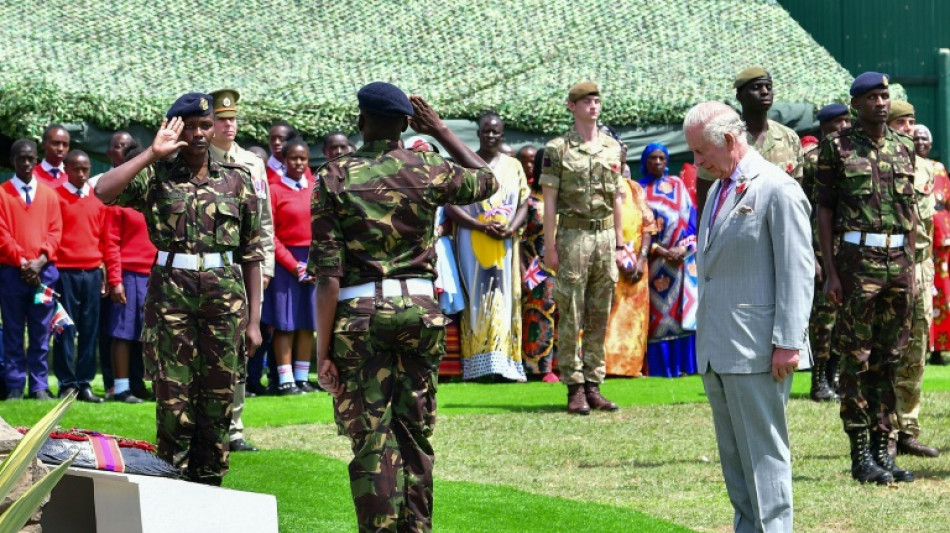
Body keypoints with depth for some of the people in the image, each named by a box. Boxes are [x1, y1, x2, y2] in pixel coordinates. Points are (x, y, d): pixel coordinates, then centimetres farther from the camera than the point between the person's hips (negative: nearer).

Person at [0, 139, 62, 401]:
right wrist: (22, 261, -11)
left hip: (43, 270, 2)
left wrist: (40, 260, -9)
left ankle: (40, 386, 5)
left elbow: (55, 232, 6)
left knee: (41, 333, 2)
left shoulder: (49, 194, 11)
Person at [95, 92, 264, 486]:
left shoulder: (237, 180, 9)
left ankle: (210, 490, 12)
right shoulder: (157, 176, 4)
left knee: (219, 398, 3)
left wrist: (254, 319, 6)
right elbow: (103, 192, -16)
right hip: (171, 291, -2)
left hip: (226, 294, 2)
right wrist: (153, 154, -12)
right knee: (173, 398, -4)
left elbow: (252, 253, 10)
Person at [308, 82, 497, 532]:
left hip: (359, 314, -2)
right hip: (420, 309, 2)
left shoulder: (334, 178, -3)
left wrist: (323, 348, -4)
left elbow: (328, 274, -7)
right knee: (415, 433, 12)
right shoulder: (428, 172, 2)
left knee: (371, 438, 0)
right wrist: (441, 132, 25)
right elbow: (487, 181, 25)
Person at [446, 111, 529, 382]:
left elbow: (523, 204, 10)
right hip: (472, 243, -2)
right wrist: (481, 226, -15)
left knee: (503, 299, 0)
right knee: (477, 299, -6)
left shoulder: (513, 166, 13)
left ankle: (502, 363, -1)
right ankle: (478, 364, -8)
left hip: (505, 245, 2)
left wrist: (511, 228, -10)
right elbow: (451, 206, -3)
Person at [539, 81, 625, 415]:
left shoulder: (613, 148, 12)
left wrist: (619, 244, 13)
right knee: (571, 318, -3)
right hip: (573, 235, -4)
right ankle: (575, 388, -1)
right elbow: (549, 200, -3)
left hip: (605, 236, 4)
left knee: (599, 318, 6)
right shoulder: (558, 149, -2)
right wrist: (550, 246, -8)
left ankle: (593, 385, 10)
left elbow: (617, 199, 16)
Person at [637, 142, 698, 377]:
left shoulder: (677, 185, 11)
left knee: (684, 311, -2)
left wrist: (684, 247, -8)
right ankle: (662, 365, -2)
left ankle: (685, 363, 1)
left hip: (682, 256, 2)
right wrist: (659, 251, -11)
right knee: (659, 313, -4)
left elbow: (690, 219, 8)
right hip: (654, 259, -2)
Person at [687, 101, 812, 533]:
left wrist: (787, 343, -19)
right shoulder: (718, 191, 17)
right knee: (733, 457, 12)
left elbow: (798, 273, -14)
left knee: (764, 453, -7)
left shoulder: (777, 190, -11)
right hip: (717, 351, 9)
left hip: (756, 351, -9)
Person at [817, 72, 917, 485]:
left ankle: (882, 448, 13)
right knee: (856, 360, -3)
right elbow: (824, 211, -2)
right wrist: (830, 272, -9)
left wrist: (911, 268, 10)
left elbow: (910, 210, 16)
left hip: (899, 261, 5)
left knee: (889, 359, 7)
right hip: (857, 261, -4)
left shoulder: (903, 148, 12)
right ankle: (861, 455, 0)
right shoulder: (837, 147, -1)